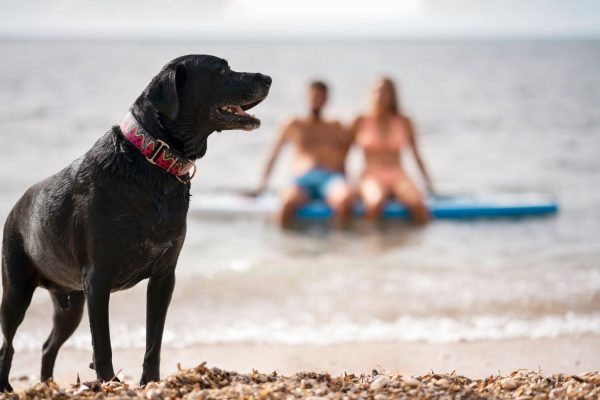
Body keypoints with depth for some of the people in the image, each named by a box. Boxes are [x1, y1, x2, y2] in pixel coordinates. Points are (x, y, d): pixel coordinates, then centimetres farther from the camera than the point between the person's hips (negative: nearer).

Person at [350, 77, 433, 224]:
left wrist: (428, 184, 14)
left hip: (398, 177, 2)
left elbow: (416, 155, 15)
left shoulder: (403, 122, 10)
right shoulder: (361, 122, 6)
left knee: (418, 205, -32)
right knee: (375, 203, -39)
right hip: (372, 177, -2)